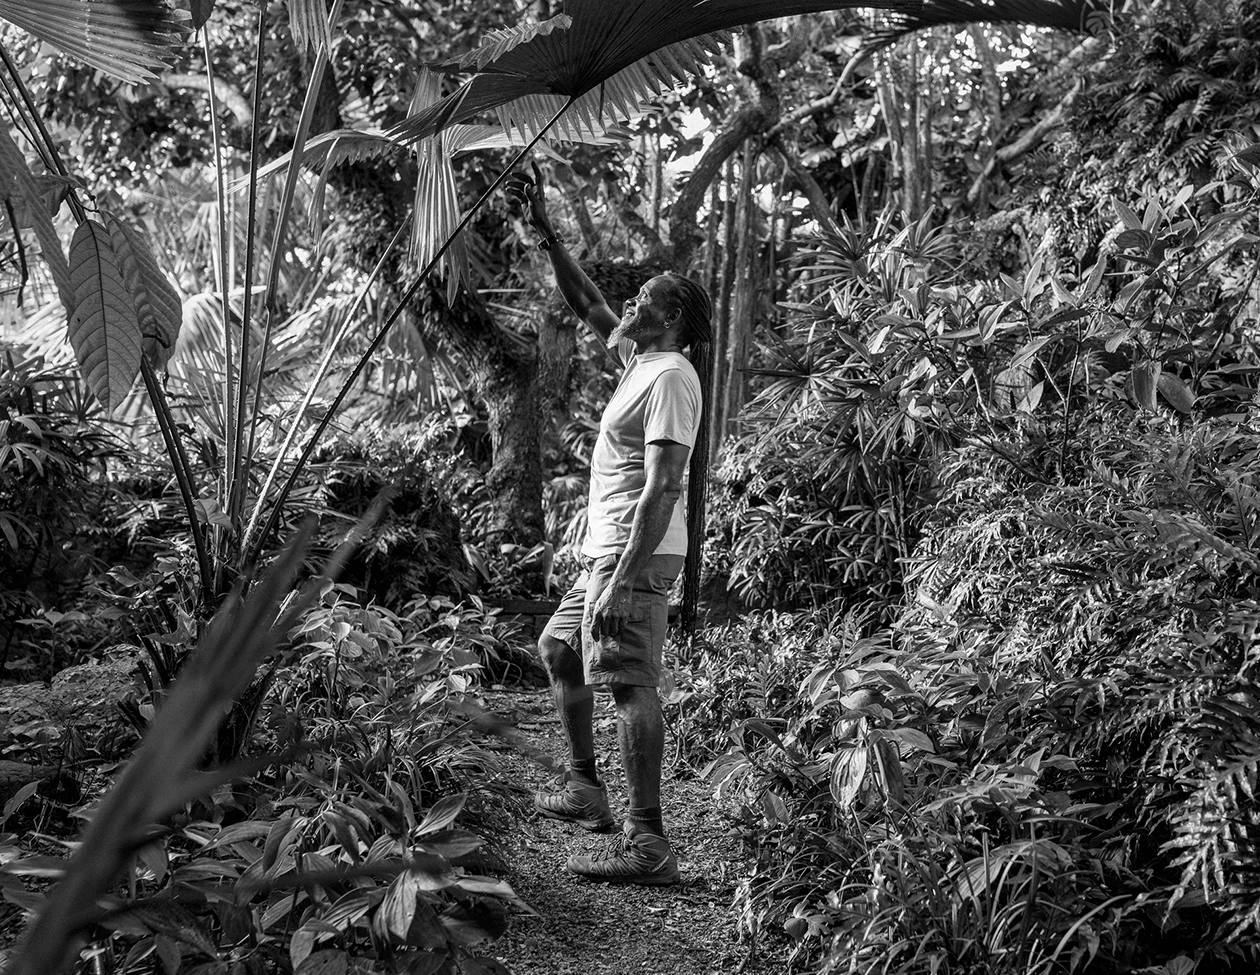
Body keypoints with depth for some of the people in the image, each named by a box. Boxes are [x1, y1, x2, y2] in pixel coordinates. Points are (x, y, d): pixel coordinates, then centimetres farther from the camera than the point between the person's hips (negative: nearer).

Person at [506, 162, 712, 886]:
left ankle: (650, 845, -14)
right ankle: (585, 786, 31)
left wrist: (621, 580, -27)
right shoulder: (644, 361, 14)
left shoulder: (670, 377, -15)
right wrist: (545, 229, 24)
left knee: (631, 686, -14)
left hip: (635, 556, -11)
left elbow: (661, 489, -23)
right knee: (558, 649, 23)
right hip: (610, 553, 11)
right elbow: (587, 303, 27)